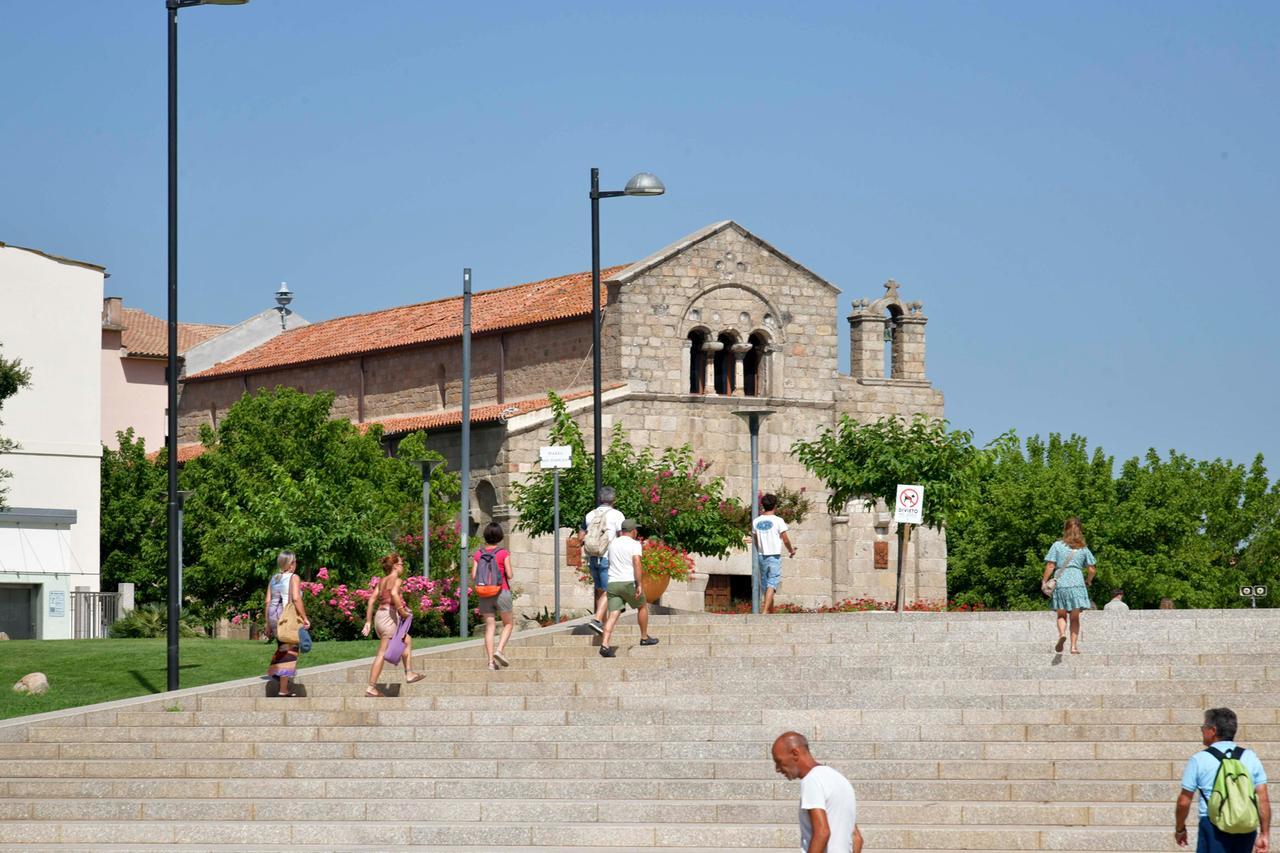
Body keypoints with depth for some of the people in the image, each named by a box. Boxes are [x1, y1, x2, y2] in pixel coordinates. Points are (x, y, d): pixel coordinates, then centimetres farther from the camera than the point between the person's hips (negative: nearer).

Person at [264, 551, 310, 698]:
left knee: (282, 650, 21)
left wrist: (268, 624, 15)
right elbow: (296, 598, -17)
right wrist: (304, 618, -12)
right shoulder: (293, 578, -5)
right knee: (289, 652, -2)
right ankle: (283, 690, -4)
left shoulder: (274, 579, 13)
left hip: (274, 615, 6)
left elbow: (268, 601, 11)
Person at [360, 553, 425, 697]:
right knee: (382, 654, -4)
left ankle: (409, 674, 19)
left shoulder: (382, 581, 16)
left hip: (379, 616, 9)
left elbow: (372, 600, 12)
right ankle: (371, 688, -4)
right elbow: (394, 594, -27)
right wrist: (402, 612, -18)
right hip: (389, 616, -9)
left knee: (407, 641, 20)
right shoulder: (396, 580, -6)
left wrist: (368, 622, 12)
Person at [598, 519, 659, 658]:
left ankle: (604, 645, -21)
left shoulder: (613, 543, 15)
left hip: (612, 583, 4)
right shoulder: (635, 544, -3)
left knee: (613, 615, -4)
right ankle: (644, 638, 30)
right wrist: (639, 585, -18)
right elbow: (636, 563, -16)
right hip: (628, 582, -4)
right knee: (642, 606, 21)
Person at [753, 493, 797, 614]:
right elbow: (785, 540, -5)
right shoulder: (778, 521, -8)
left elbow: (755, 540, 12)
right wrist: (791, 550, 13)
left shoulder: (756, 521, 5)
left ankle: (771, 612, 22)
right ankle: (765, 611, -21)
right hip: (775, 556, -5)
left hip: (761, 555, 5)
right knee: (771, 585, -8)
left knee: (766, 585, 14)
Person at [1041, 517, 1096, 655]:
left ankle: (1062, 633, -18)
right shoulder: (1083, 548, 8)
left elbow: (1050, 566, -4)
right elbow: (1092, 569, 8)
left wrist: (1044, 581, 6)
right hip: (1077, 582, 1)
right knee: (1075, 617, 9)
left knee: (1061, 615, 10)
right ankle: (1074, 646, 2)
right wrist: (1089, 581, 26)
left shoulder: (1057, 545, 2)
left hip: (1060, 581, -1)